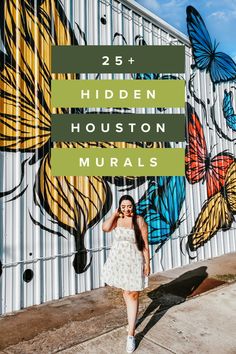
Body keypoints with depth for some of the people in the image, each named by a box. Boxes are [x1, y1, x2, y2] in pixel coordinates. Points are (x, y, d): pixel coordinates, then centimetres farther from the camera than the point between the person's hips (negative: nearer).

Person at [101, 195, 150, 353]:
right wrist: (115, 214, -16)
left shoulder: (140, 221, -13)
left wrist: (147, 263, -10)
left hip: (134, 262, -3)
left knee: (133, 295, 1)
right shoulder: (117, 219, -5)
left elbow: (145, 244, -10)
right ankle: (132, 315, 50)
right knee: (126, 291, 22)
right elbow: (105, 228, -24)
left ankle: (131, 334, 12)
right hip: (119, 260, 4)